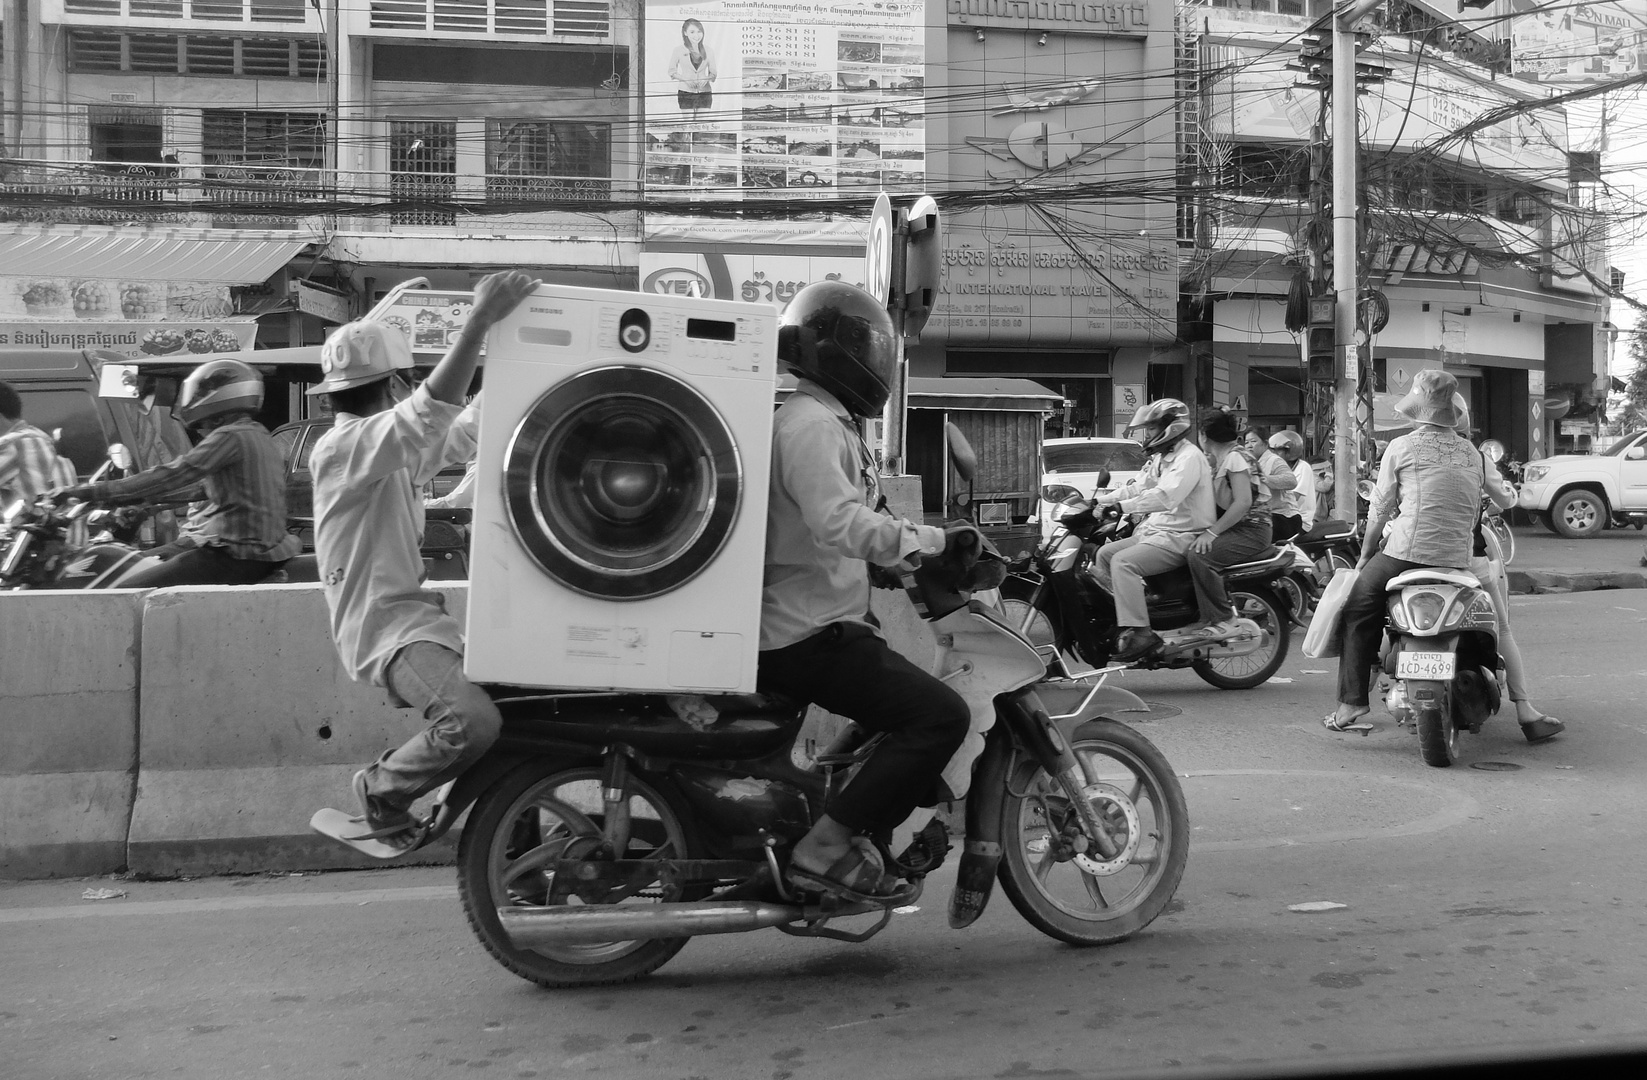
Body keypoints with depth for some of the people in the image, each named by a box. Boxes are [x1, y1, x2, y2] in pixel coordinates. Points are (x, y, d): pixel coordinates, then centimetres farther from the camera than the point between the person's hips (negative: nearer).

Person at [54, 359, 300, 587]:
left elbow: (172, 475, -19)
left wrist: (97, 491, -17)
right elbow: (202, 488, 24)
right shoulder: (257, 435, 17)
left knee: (128, 596, -15)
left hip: (238, 556, -10)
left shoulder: (231, 437, -13)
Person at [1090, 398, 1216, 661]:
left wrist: (1122, 506, -34)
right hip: (1155, 531, 11)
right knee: (1104, 554, 3)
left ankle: (1139, 632, -31)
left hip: (1181, 537, -11)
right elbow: (1137, 488, 20)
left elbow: (1166, 496, -29)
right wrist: (1098, 501, 9)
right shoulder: (1161, 457, 18)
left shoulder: (1189, 457, -15)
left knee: (1123, 562, -27)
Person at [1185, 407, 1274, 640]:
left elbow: (1243, 502, -21)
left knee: (1200, 555, -27)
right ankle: (1207, 618, 5)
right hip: (1236, 527, 10)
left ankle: (1223, 620, -19)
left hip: (1251, 531, -10)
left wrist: (1212, 532, -23)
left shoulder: (1235, 457, -12)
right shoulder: (1219, 460, 17)